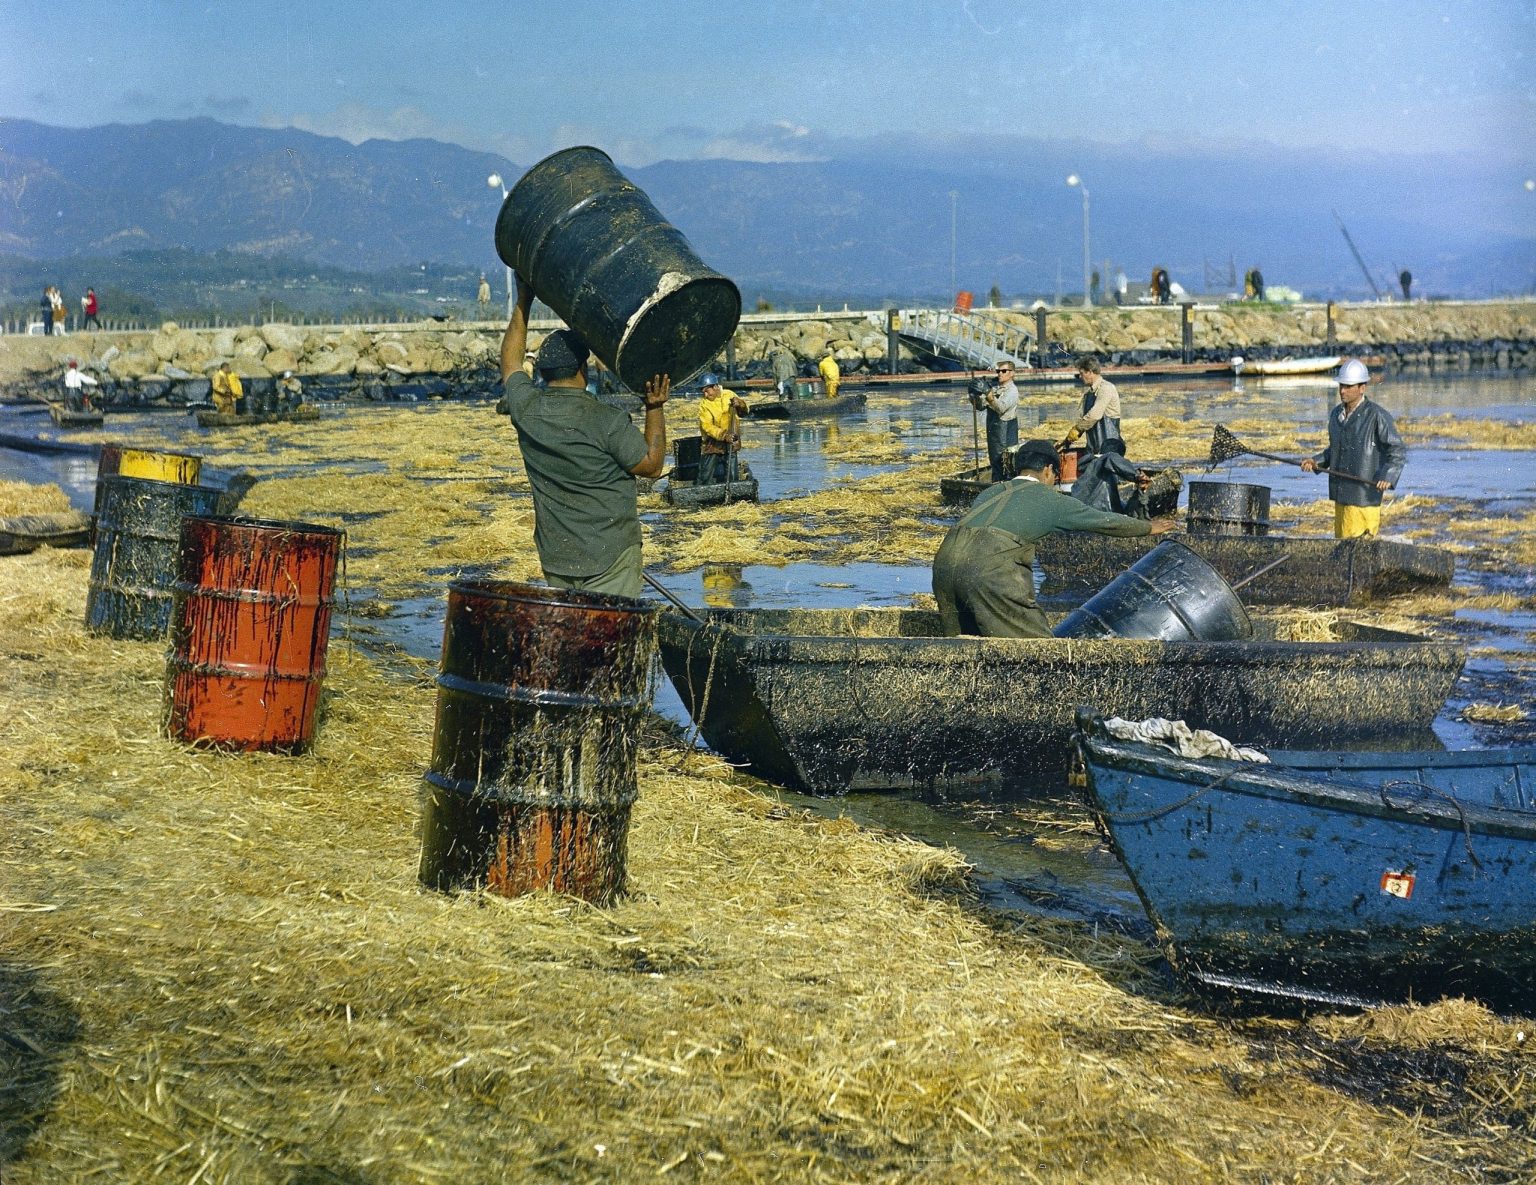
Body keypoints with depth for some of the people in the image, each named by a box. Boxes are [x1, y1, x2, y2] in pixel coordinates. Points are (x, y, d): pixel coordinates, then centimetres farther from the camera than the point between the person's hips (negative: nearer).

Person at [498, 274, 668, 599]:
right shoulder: (608, 421, -16)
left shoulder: (526, 410, -1)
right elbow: (652, 465, -4)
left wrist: (523, 303, 25)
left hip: (555, 556, 5)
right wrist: (655, 409, -2)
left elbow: (509, 362, 20)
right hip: (608, 557, -5)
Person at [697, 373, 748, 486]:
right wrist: (722, 435, -34)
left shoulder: (729, 395, 0)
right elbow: (707, 426, -20)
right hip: (712, 443, -3)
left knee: (725, 475, 10)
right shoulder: (704, 404, -11)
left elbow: (744, 411, 5)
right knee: (706, 476, -6)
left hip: (730, 442, 3)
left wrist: (739, 404, -19)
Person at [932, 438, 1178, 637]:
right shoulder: (1049, 499, 17)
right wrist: (1149, 527, 42)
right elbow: (1103, 521, 27)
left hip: (945, 558, 6)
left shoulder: (991, 492, 30)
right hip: (989, 569, -6)